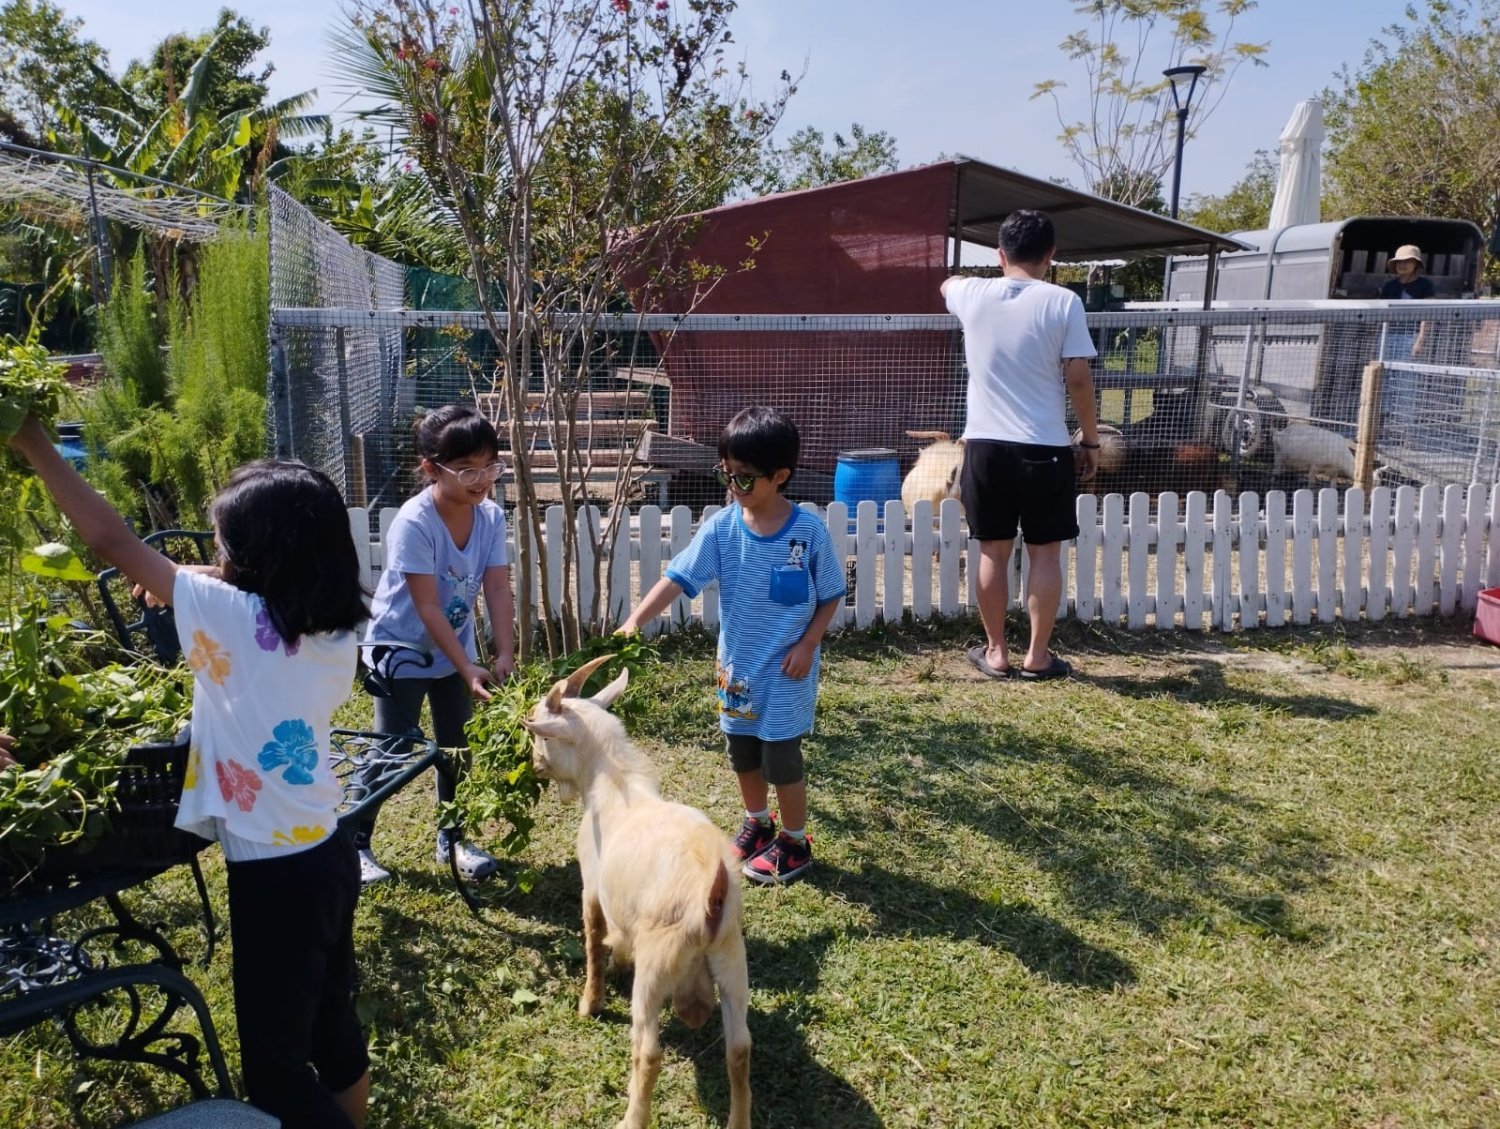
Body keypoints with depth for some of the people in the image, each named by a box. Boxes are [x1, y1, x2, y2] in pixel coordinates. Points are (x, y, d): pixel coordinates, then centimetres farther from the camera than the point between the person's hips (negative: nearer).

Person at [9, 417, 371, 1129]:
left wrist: (34, 447, -1)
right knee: (332, 1028, 23)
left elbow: (111, 541, -12)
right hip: (327, 854, 7)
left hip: (273, 875, -7)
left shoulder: (231, 614, -19)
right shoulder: (339, 634, -1)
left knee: (274, 1064, 8)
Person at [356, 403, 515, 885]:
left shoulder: (491, 517, -12)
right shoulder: (413, 523, -29)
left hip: (453, 647, 6)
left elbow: (498, 589, -14)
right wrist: (469, 669, -30)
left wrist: (504, 656, -24)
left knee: (457, 747, 12)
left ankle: (452, 839, 29)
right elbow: (427, 607, -29)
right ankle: (356, 844, 18)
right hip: (400, 648, -5)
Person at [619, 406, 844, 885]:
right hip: (738, 664, 4)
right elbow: (678, 578, -17)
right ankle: (757, 823, 42)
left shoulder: (809, 530, -16)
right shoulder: (721, 527, -11)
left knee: (781, 757, 4)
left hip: (787, 669, -4)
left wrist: (808, 644, -14)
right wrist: (635, 622, -28)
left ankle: (795, 842, 25)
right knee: (742, 753, 18)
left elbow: (830, 595, -4)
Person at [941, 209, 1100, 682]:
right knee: (1045, 553, 8)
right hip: (1045, 449, -2)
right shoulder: (1063, 302, -6)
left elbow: (947, 284, 28)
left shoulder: (973, 295, 3)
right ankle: (1038, 656, 15)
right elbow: (1079, 379, -7)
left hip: (986, 445, 3)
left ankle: (996, 653, 19)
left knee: (994, 552, 11)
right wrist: (1091, 439, 4)